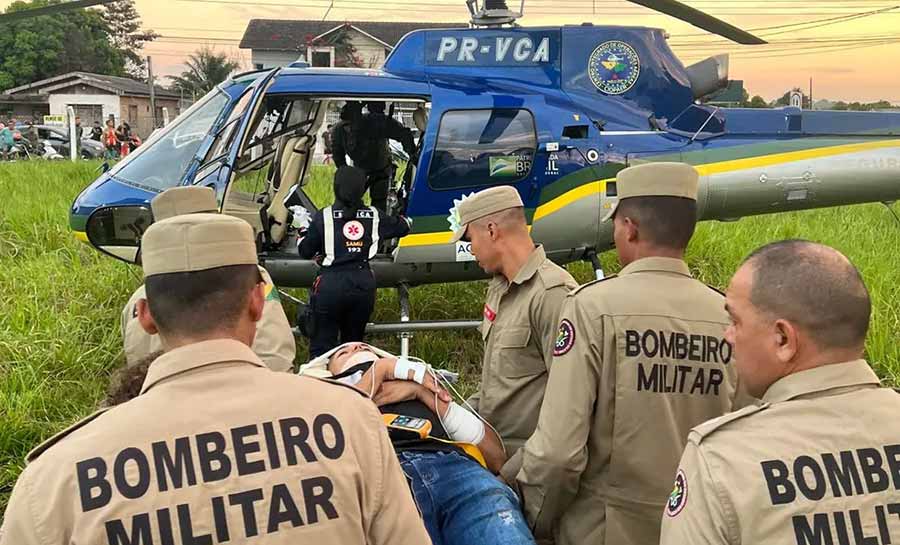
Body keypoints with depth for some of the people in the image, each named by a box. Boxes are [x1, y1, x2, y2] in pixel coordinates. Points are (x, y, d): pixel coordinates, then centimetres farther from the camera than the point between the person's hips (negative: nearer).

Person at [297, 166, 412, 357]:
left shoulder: (324, 216, -5)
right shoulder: (374, 216, 4)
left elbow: (305, 251, 4)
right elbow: (403, 226, 22)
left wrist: (301, 232, 24)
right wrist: (403, 219, 45)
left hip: (330, 285, -3)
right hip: (364, 284, 3)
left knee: (321, 345, 5)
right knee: (354, 342, 19)